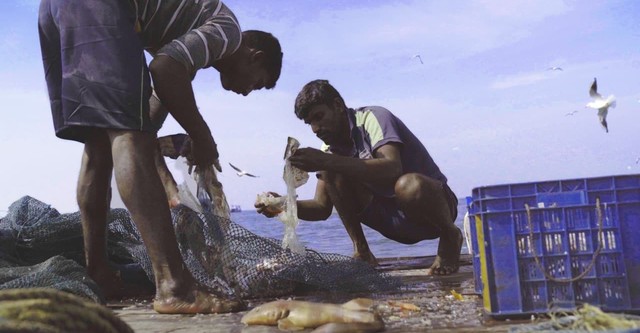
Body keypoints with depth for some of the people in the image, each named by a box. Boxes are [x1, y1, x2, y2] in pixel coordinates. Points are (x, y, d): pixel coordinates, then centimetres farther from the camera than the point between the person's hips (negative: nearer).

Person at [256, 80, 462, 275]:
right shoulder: (330, 149, 3)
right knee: (333, 172, -14)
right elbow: (323, 208, 0)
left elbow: (392, 168, -36)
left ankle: (450, 236, -9)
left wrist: (327, 161, -42)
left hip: (435, 204, -5)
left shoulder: (372, 117, -17)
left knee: (409, 185, -41)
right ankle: (361, 250, -6)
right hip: (394, 220, 5)